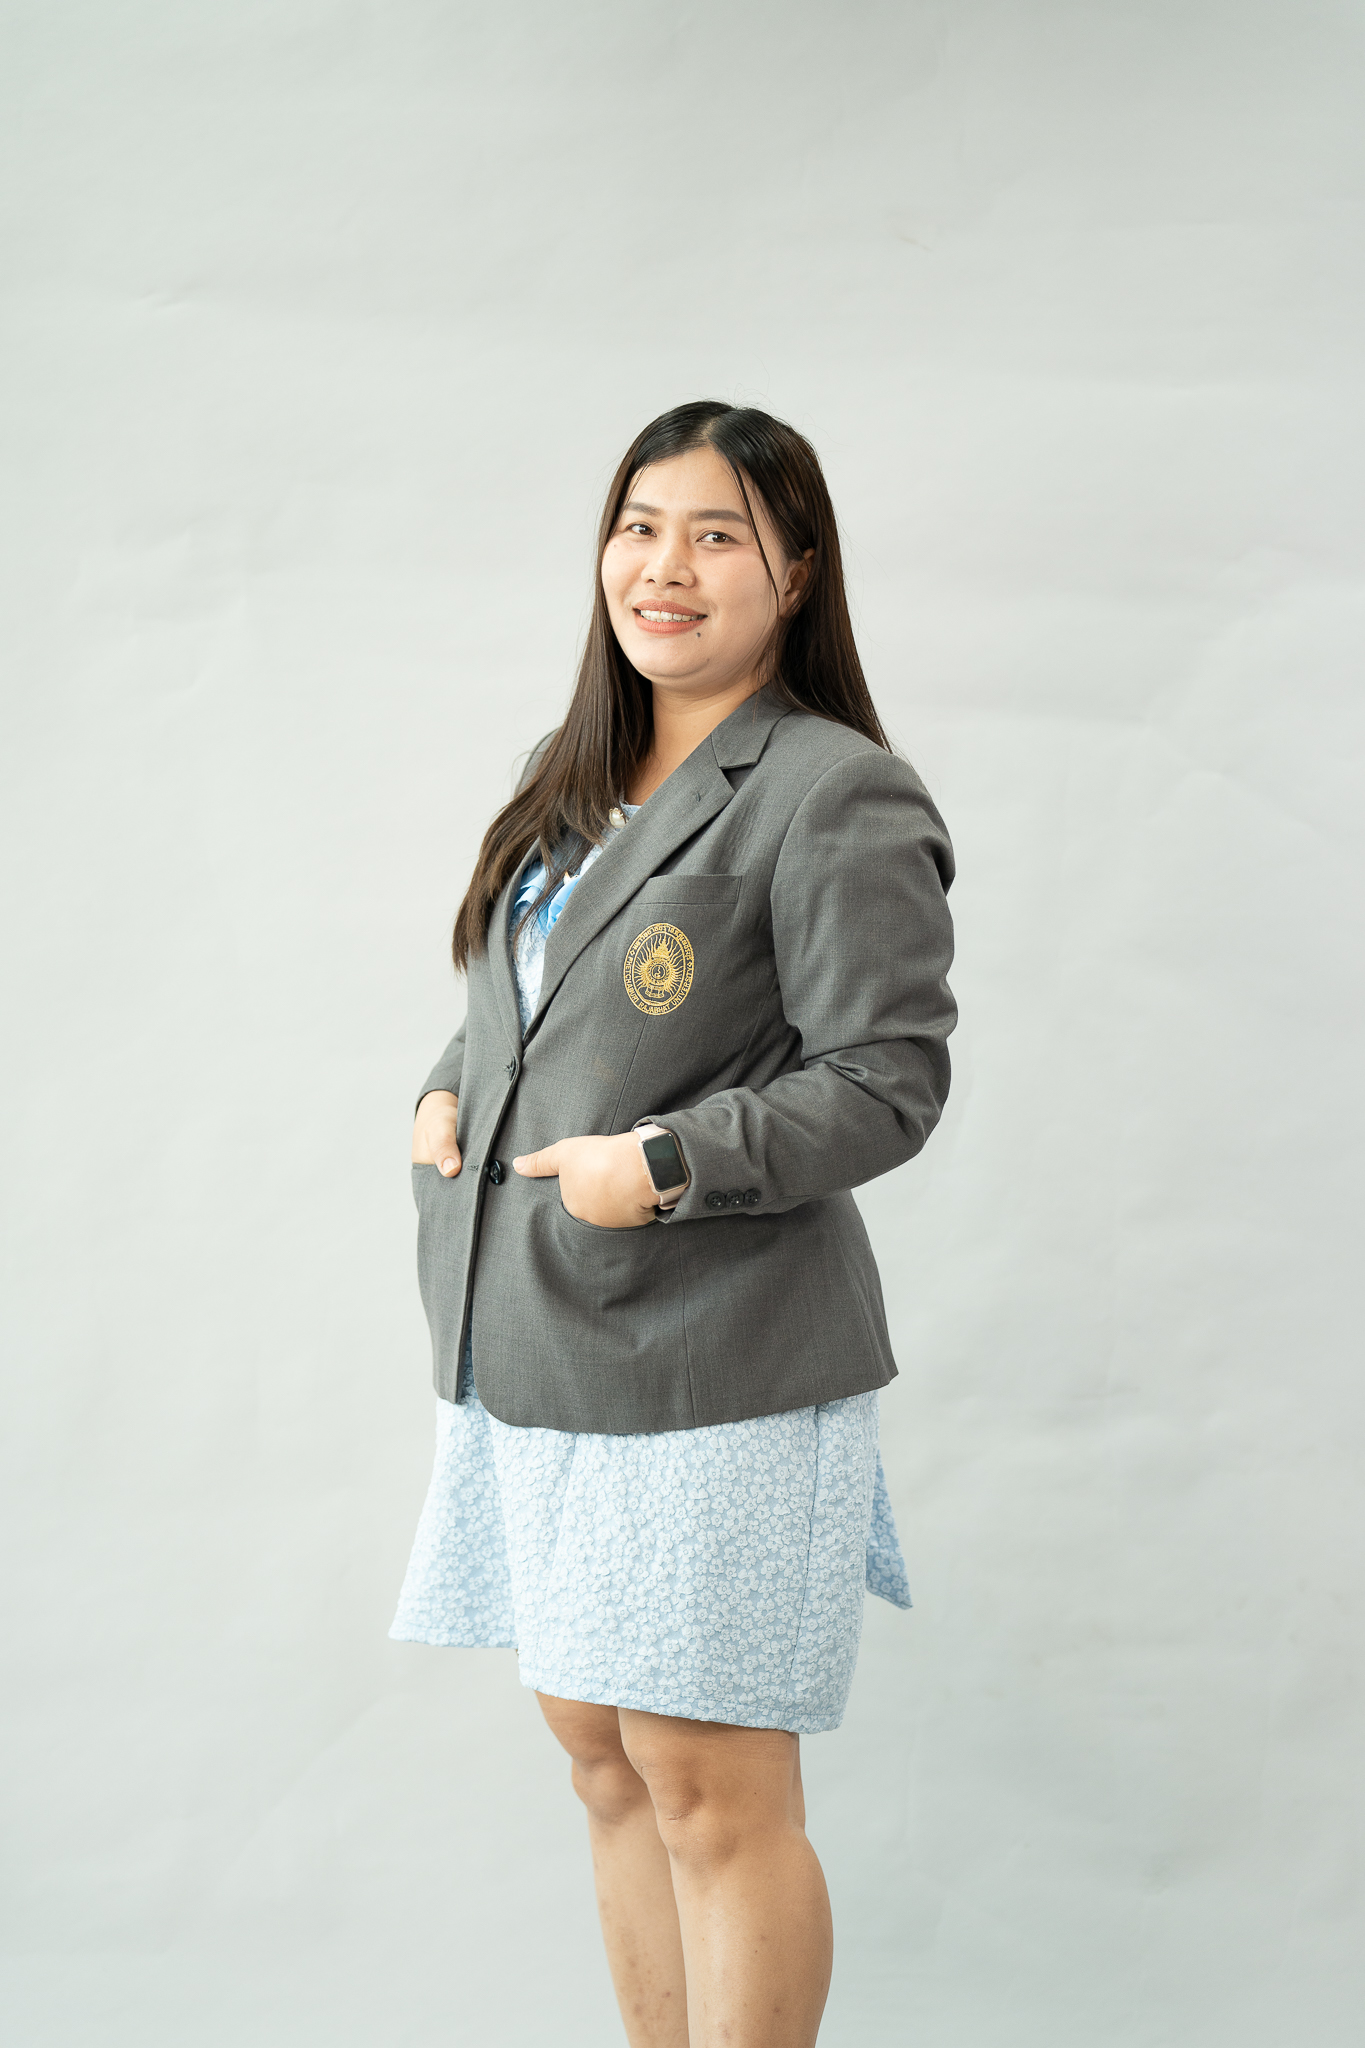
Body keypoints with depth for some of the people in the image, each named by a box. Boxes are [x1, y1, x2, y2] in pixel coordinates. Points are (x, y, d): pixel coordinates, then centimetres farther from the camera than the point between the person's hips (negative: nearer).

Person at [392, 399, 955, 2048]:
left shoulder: (837, 798, -10)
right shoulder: (572, 783, 15)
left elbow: (887, 1079, -14)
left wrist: (665, 1164, -21)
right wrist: (448, 1093, 6)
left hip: (712, 1368, -8)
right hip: (529, 1356, 8)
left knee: (712, 1787, -2)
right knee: (600, 1755, 15)